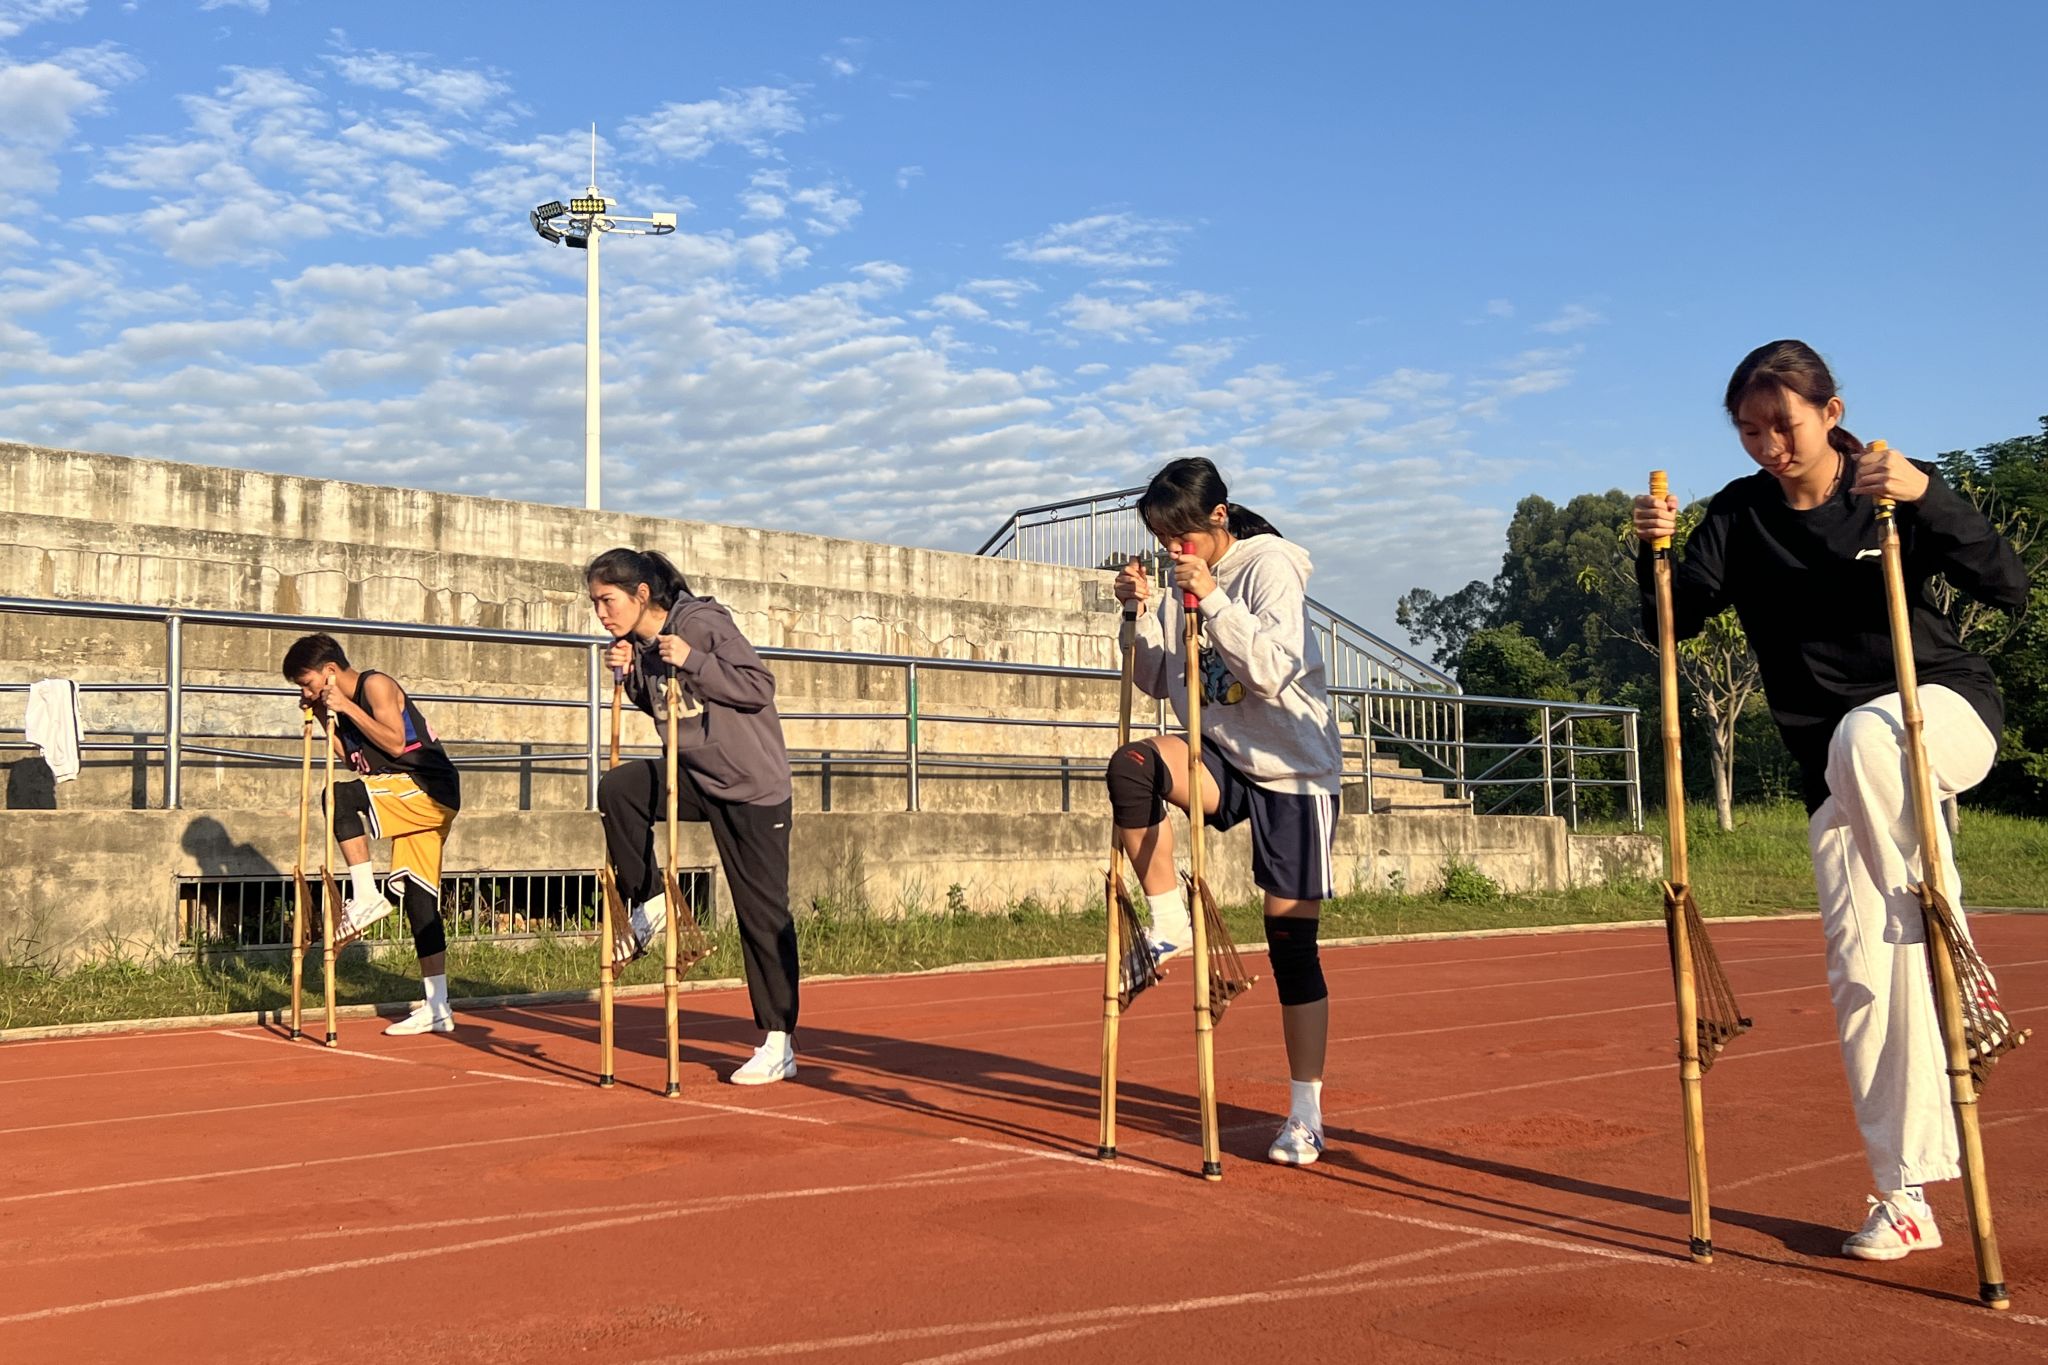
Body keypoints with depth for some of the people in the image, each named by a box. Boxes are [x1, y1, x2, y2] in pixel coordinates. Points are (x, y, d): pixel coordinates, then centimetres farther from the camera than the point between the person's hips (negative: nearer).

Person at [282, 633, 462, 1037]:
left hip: (430, 790, -10)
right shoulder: (342, 704, 16)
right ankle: (437, 1008, 9)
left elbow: (395, 744, -19)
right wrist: (322, 716, 13)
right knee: (418, 899, 7)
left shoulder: (375, 685, -9)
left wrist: (346, 708, -16)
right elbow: (352, 759, 20)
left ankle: (366, 896, -21)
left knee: (340, 798, -29)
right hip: (410, 800, 10)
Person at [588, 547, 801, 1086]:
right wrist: (632, 675, -3)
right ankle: (652, 905, 1)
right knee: (617, 790, -19)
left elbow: (760, 686, -19)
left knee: (763, 913, -2)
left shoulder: (703, 623, -17)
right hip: (698, 778, 7)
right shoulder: (639, 646, 3)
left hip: (752, 785, -6)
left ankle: (779, 1045, 6)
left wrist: (691, 660, -26)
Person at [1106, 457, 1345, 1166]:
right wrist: (1142, 614, -5)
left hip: (1294, 769, -5)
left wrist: (1214, 602, -28)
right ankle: (1170, 923, -13)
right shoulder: (1186, 586, 6)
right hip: (1224, 758, 5)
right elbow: (1157, 682, 9)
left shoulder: (1271, 567, -11)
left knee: (1291, 945, -3)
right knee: (1132, 764, -28)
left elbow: (1273, 668, -23)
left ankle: (1306, 1118, 9)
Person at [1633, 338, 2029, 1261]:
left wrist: (1929, 498, -31)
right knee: (1862, 968, -4)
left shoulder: (1895, 493, -7)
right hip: (1841, 770, 3)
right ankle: (1906, 1197, 6)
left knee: (1864, 736, -40)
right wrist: (1656, 553, -22)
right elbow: (1675, 620, -3)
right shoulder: (1740, 516, 2)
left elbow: (2009, 588, -17)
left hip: (1948, 714, -3)